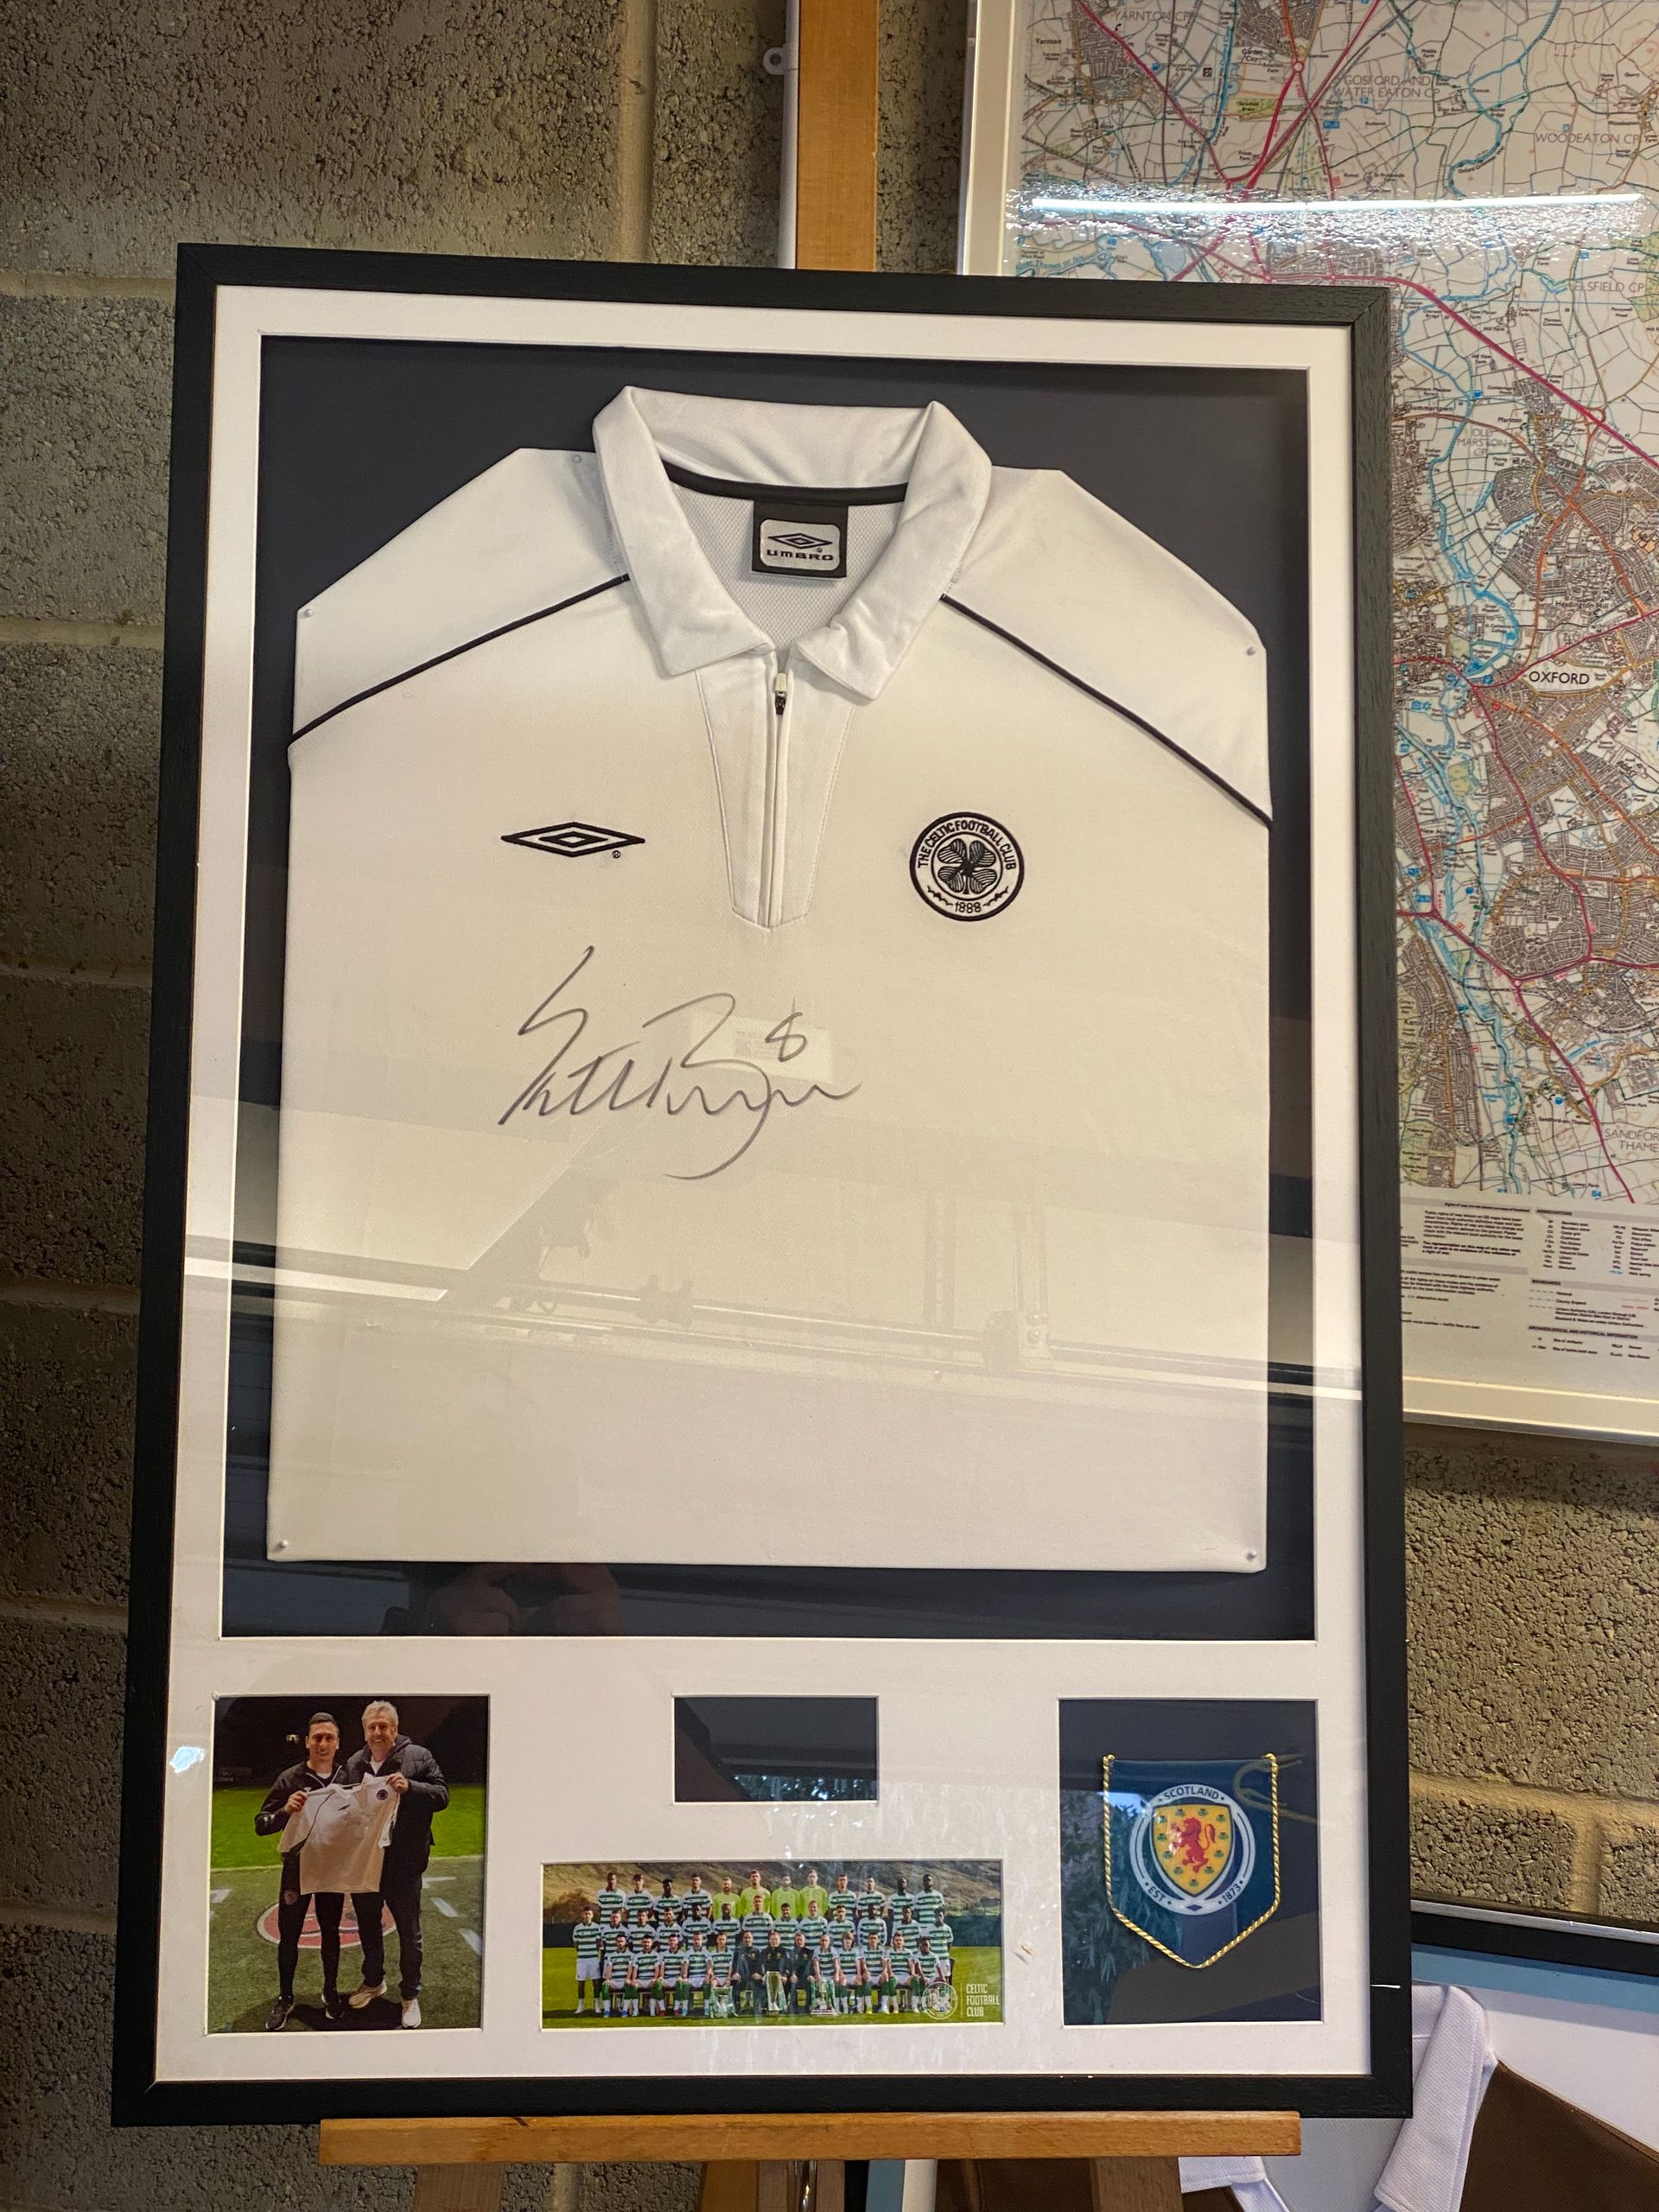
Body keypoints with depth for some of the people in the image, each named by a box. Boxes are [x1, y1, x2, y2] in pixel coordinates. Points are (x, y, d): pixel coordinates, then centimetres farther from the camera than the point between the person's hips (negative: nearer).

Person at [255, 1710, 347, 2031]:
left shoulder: (346, 1780, -3)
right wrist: (285, 1810, -29)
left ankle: (330, 1992, 30)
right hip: (297, 1869, -1)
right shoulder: (290, 1779, -9)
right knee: (289, 1935, 4)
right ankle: (285, 1998, 22)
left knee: (330, 1932, 13)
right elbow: (261, 1825, -10)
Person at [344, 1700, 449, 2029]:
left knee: (408, 1931, 4)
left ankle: (410, 1995, 19)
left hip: (403, 1863, -5)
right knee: (367, 1925, 20)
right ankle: (373, 1981, 41)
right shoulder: (354, 1764, 7)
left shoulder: (418, 1757, -7)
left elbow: (441, 1795, -11)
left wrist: (410, 1787, -25)